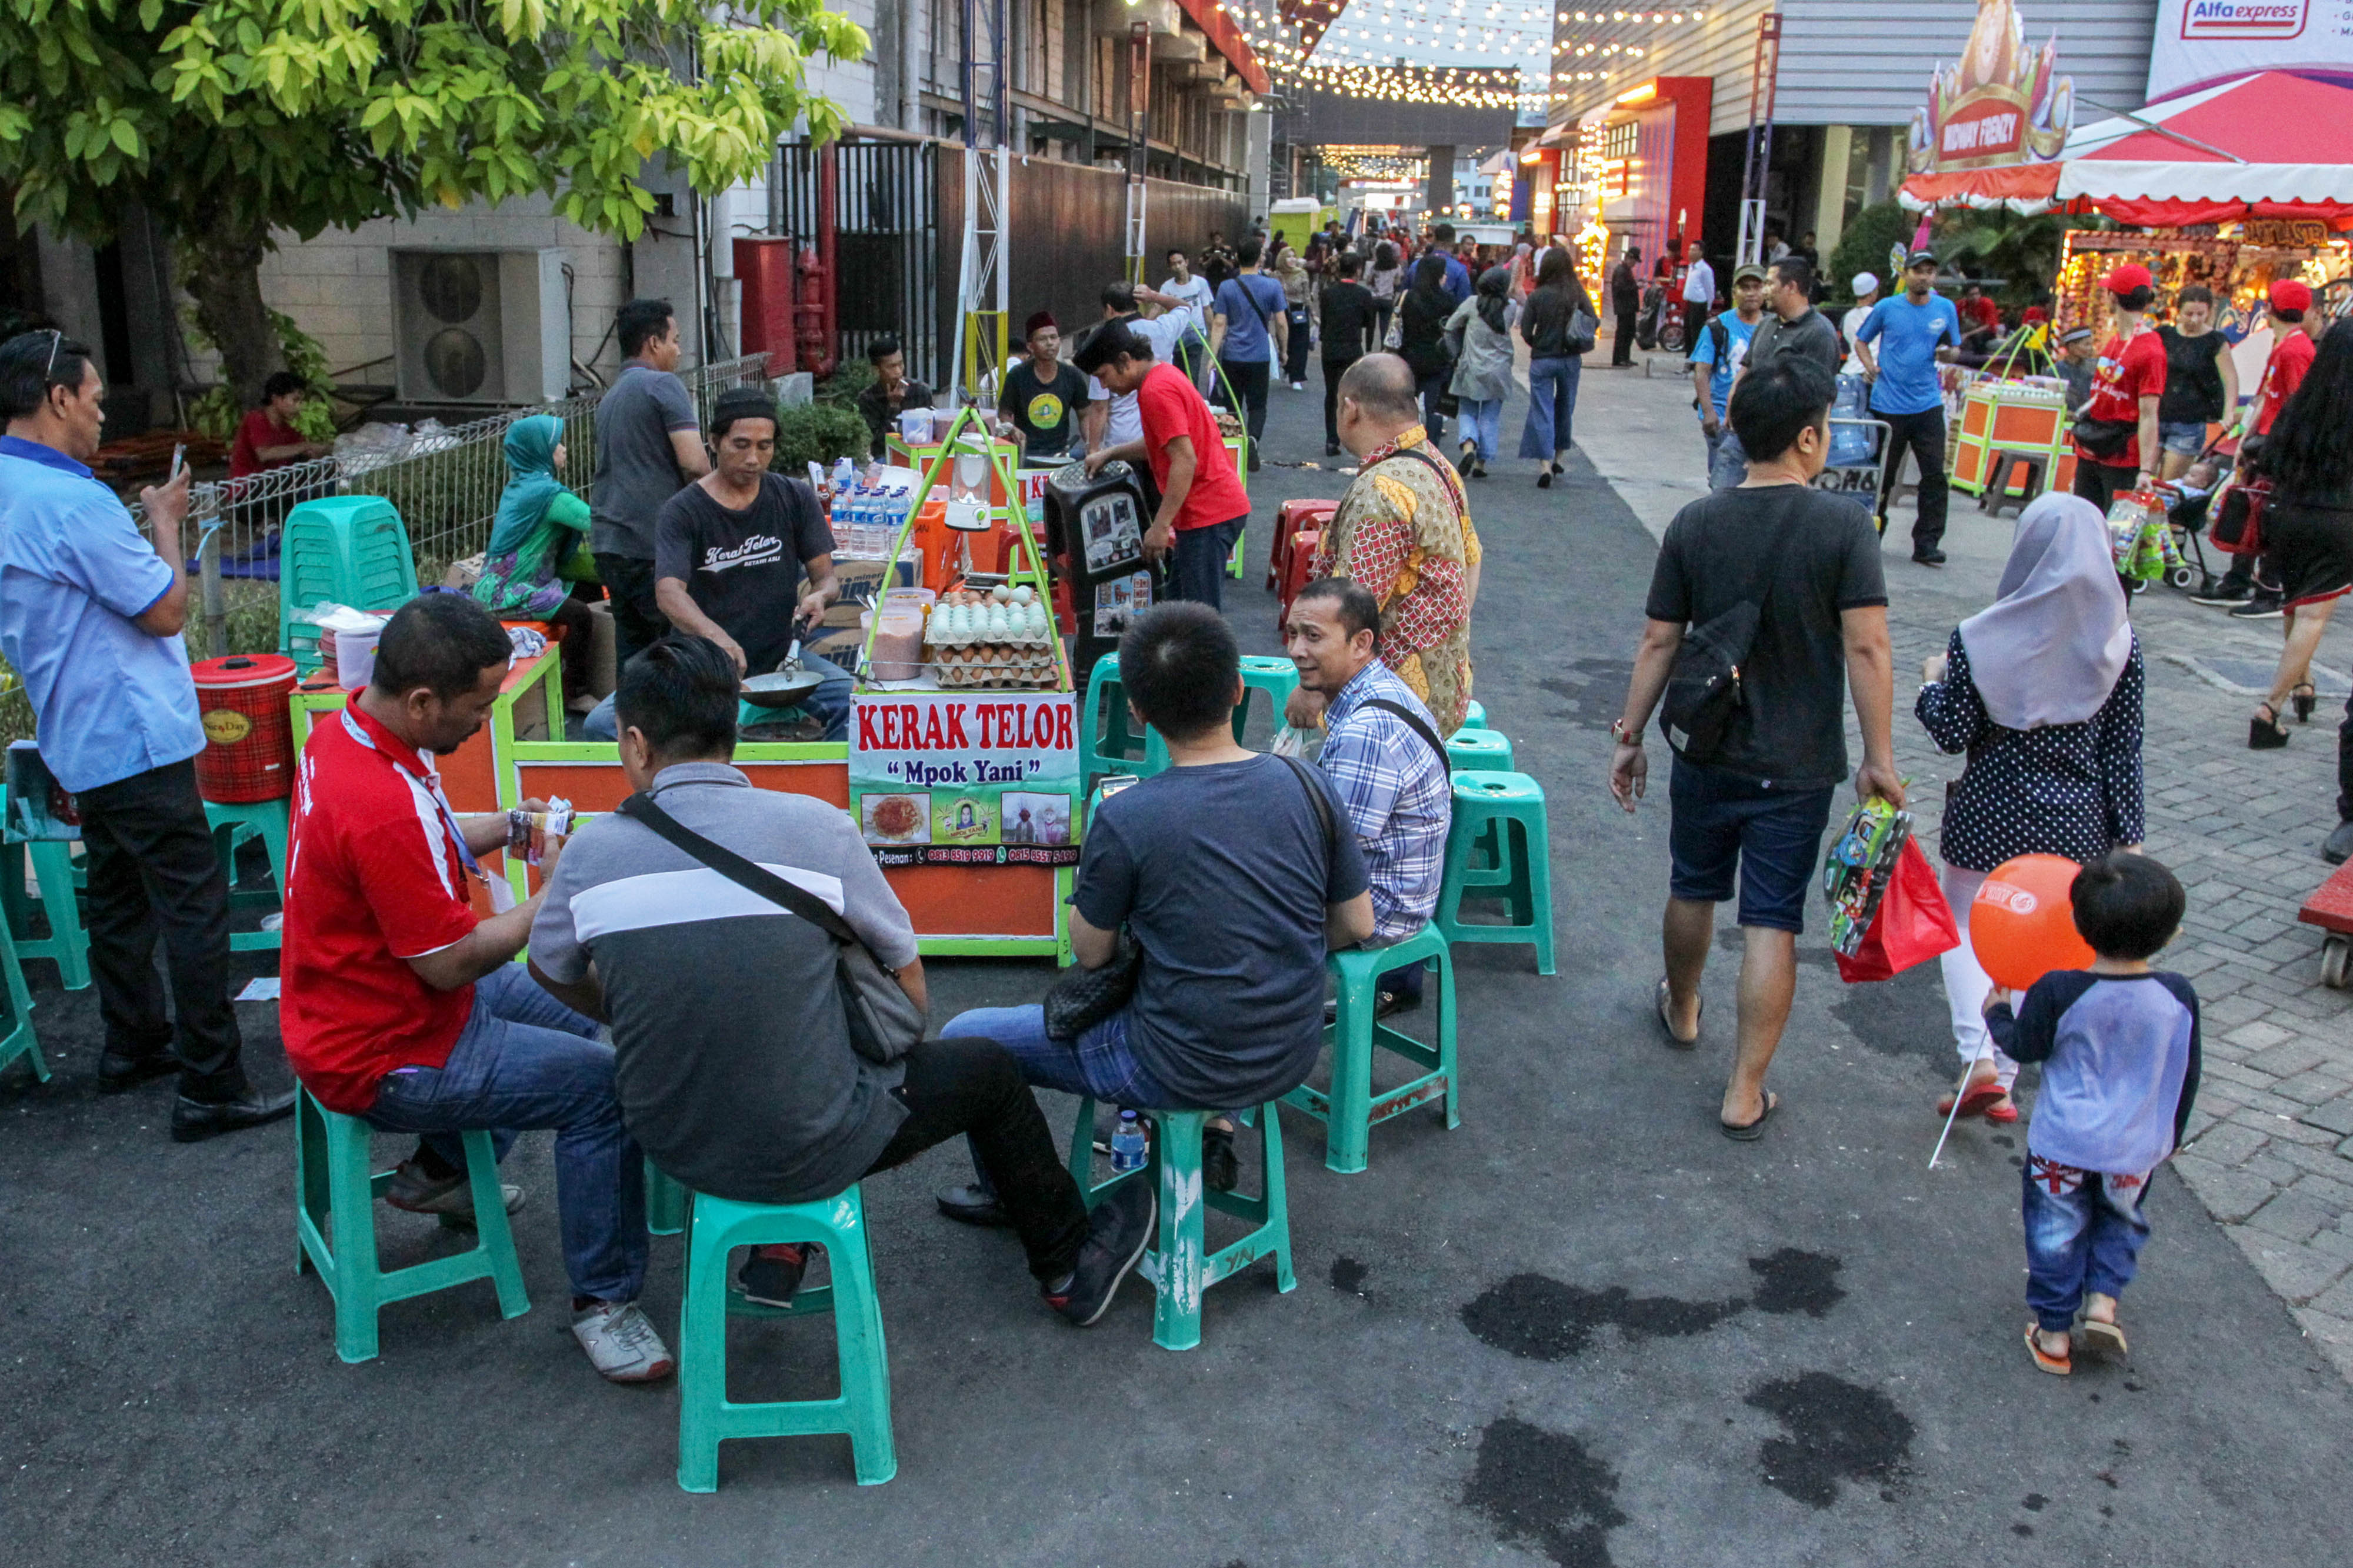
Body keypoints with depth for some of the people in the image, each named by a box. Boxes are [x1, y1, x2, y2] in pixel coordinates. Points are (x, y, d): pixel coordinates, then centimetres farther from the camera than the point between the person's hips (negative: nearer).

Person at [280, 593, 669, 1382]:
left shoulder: (348, 726, -3)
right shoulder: (383, 811, -33)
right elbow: (451, 962, -25)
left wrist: (506, 826, -1)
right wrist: (556, 893, -14)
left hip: (372, 1002, 10)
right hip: (384, 1058, -10)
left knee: (574, 1009, 24)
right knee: (603, 1086, -17)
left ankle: (439, 1171, 34)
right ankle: (604, 1302, -4)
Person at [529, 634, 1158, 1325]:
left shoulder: (592, 849, -8)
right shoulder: (815, 827, -14)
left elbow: (551, 971, 11)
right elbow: (906, 969, -2)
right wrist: (898, 1043, 19)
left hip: (671, 1144, 4)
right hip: (809, 1153, -3)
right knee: (989, 1068, 21)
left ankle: (778, 1253, 31)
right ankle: (1072, 1268, 40)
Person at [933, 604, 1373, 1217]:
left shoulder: (1124, 820, -22)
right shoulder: (1309, 787, -10)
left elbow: (1091, 954, -7)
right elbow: (1357, 926, 1)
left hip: (1181, 1071, -5)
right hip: (1293, 1057, 5)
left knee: (963, 1039, 13)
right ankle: (1216, 1134, 33)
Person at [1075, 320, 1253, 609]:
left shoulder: (1156, 392, -16)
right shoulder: (1164, 376, 17)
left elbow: (1185, 460, -23)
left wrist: (1160, 526, -22)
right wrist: (1109, 454, 19)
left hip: (1208, 515, -11)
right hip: (1218, 508, 11)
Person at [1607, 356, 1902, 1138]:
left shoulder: (1694, 524, -5)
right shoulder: (1843, 526, -13)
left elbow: (1659, 643, -2)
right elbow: (1866, 648, -16)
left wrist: (1630, 735, 7)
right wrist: (1878, 758, -8)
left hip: (1707, 756, 3)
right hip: (1797, 769, -3)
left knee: (1693, 890, 23)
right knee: (1772, 924, 3)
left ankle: (1681, 1010, 47)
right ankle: (1745, 1092, 7)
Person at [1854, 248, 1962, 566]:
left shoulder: (1946, 309, 7)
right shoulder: (1886, 308, 2)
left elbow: (1954, 349, 13)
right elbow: (1861, 341, 13)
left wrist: (1947, 352, -10)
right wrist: (1871, 367, -3)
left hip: (1928, 405, 2)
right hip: (1888, 405, -1)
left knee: (1935, 475, -5)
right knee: (1882, 475, 5)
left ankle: (1926, 545, 0)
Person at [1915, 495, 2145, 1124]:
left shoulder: (1980, 639, -14)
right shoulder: (2121, 641, -6)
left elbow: (1952, 735, -9)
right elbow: (2123, 749, -3)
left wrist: (1933, 682, 10)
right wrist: (2127, 834, 5)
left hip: (1990, 813, -2)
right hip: (2076, 821, 2)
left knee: (1965, 924, 19)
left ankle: (1980, 1057, 2)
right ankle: (2002, 1081, 22)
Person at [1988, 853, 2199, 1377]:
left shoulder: (2058, 992, -21)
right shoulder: (2179, 996, -11)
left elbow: (2024, 1047, -6)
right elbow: (2187, 1076, 2)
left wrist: (1997, 1013, 14)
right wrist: (2171, 1135, 18)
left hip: (2062, 1143, -2)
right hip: (2136, 1150, 2)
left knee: (2057, 1233, 15)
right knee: (2121, 1220, 29)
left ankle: (2054, 1332, 23)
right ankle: (2103, 1299, 16)